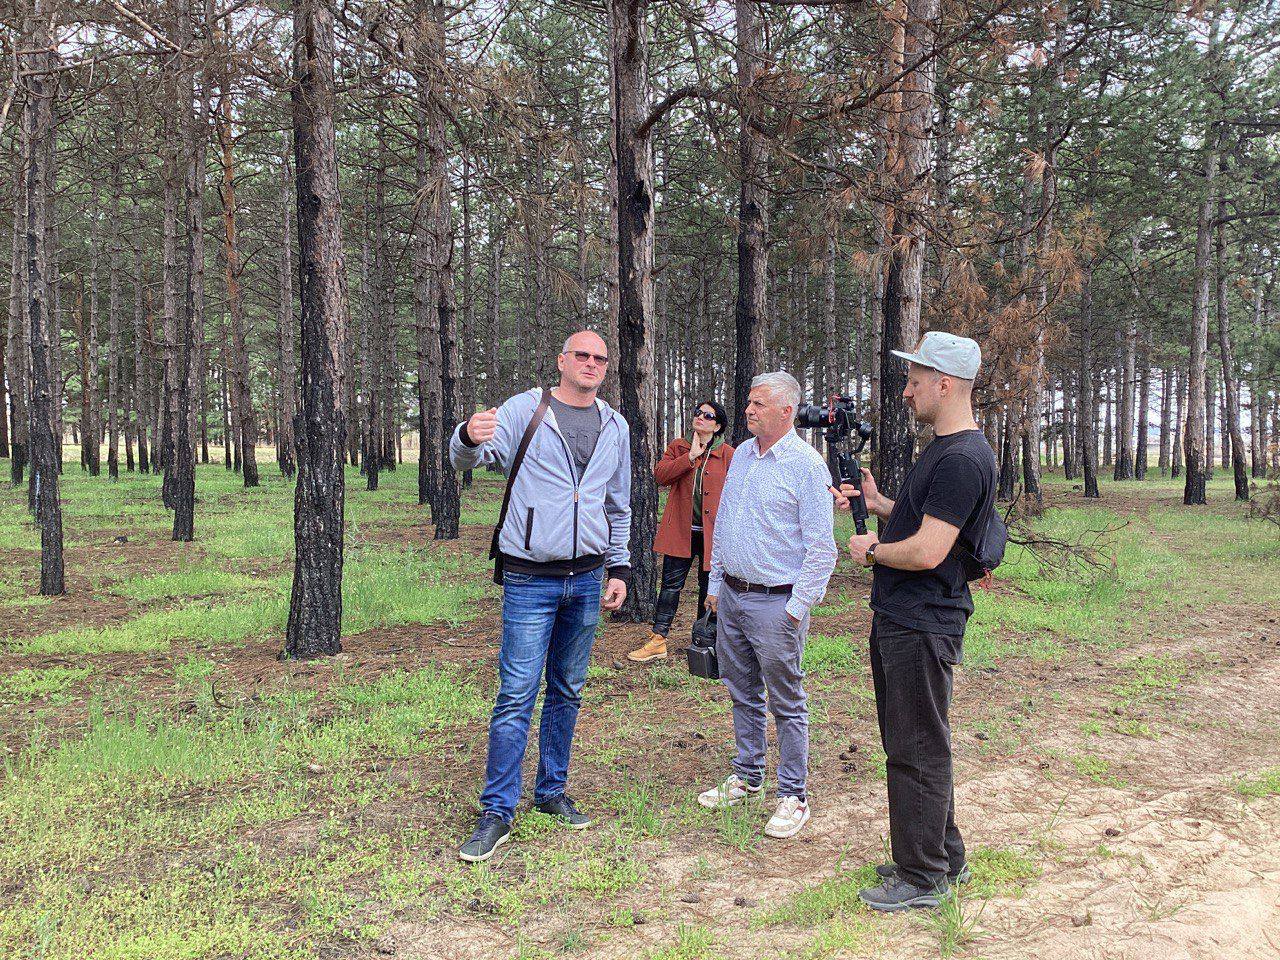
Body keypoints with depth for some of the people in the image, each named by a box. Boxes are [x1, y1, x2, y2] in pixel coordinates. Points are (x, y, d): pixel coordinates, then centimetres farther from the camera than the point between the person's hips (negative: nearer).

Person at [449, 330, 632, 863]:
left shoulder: (615, 426, 11)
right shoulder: (525, 410, -4)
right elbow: (467, 458, -14)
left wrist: (619, 568, 14)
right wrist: (469, 436, -37)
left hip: (587, 580, 5)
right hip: (530, 580, -5)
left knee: (567, 692, 13)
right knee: (517, 695, -6)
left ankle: (551, 790, 27)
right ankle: (497, 810, 3)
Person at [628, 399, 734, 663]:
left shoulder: (728, 455, 0)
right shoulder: (678, 447, 6)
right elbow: (660, 475, -8)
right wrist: (690, 456, -15)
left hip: (712, 532, -1)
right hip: (680, 531, 2)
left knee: (709, 588, 8)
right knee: (671, 584, 3)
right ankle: (658, 641, 8)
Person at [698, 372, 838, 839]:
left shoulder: (807, 465, -13)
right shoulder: (741, 455, 10)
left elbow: (822, 548, -14)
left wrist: (797, 607, -15)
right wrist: (715, 583, 17)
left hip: (775, 603, -7)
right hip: (731, 595, 7)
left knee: (786, 703, 2)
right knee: (742, 692, 17)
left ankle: (792, 796, 13)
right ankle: (747, 775, 32)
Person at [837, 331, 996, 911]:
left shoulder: (963, 459, -20)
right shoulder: (941, 449, 14)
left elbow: (927, 551, -25)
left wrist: (871, 550, -9)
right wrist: (875, 503, 12)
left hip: (922, 628, -11)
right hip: (899, 619, 11)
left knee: (918, 753, 0)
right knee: (910, 747, 19)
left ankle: (923, 879, 13)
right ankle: (945, 859, 32)